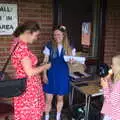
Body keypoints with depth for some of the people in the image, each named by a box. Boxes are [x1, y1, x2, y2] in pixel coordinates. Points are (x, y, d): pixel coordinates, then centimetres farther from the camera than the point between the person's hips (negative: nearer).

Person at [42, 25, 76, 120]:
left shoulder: (69, 47, -2)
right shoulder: (49, 45, -6)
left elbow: (72, 60, 7)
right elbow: (45, 61, -2)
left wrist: (71, 61, -17)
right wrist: (44, 74, -8)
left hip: (63, 75, 1)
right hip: (51, 74, -1)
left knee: (60, 98, 14)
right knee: (48, 99, 1)